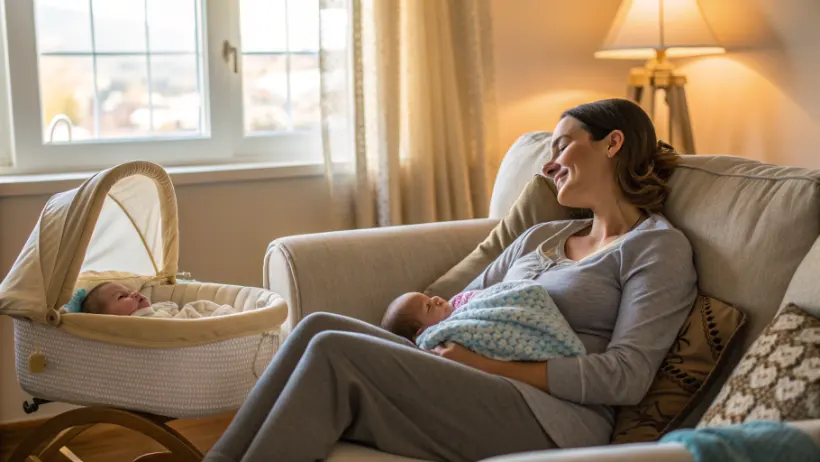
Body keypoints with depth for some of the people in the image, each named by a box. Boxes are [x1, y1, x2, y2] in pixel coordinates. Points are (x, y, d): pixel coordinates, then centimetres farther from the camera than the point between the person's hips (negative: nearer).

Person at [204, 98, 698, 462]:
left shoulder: (660, 248, 2)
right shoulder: (542, 236, 25)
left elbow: (628, 376, -10)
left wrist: (497, 366, -15)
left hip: (555, 420, -7)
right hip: (475, 388, 7)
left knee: (336, 352, -22)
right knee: (322, 325, -14)